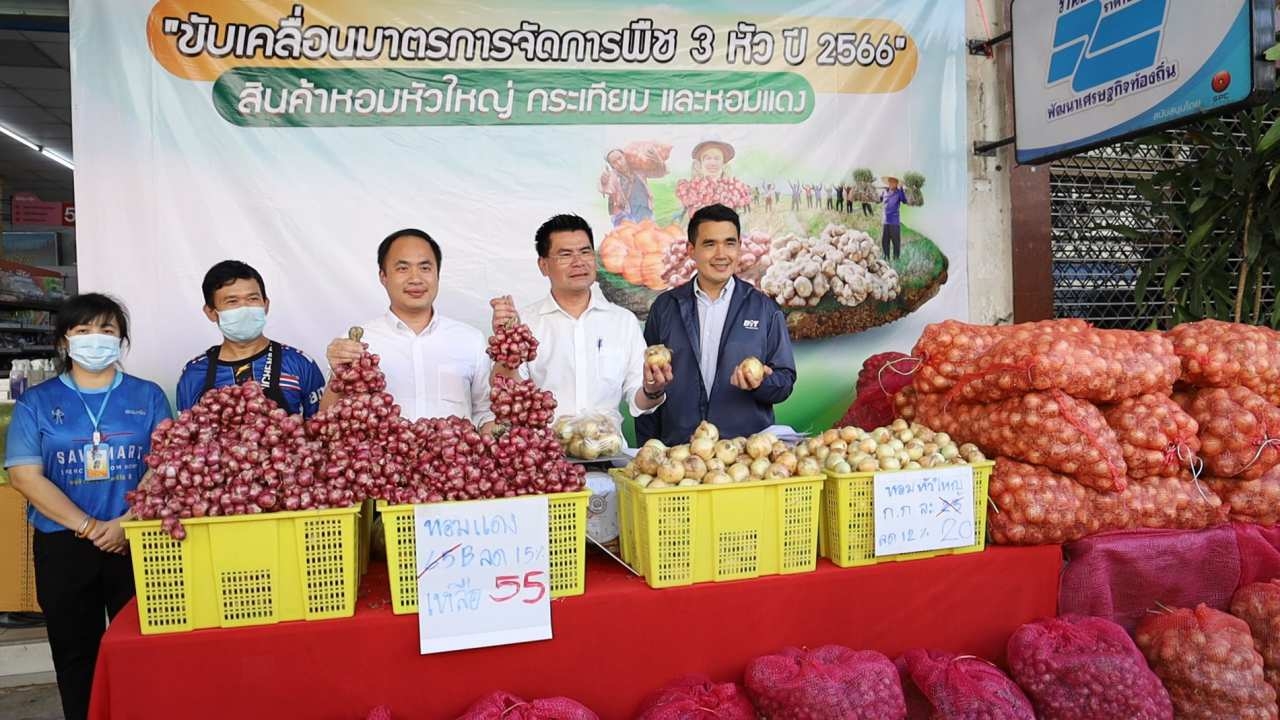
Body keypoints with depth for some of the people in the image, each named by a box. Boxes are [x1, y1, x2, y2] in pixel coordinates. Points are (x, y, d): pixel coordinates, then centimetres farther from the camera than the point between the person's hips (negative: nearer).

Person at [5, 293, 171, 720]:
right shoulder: (37, 402, 4)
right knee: (75, 653, 10)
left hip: (137, 542, 0)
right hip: (64, 546, 1)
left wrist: (126, 522, -14)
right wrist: (87, 527, -12)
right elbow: (24, 476, -4)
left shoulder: (147, 396, 5)